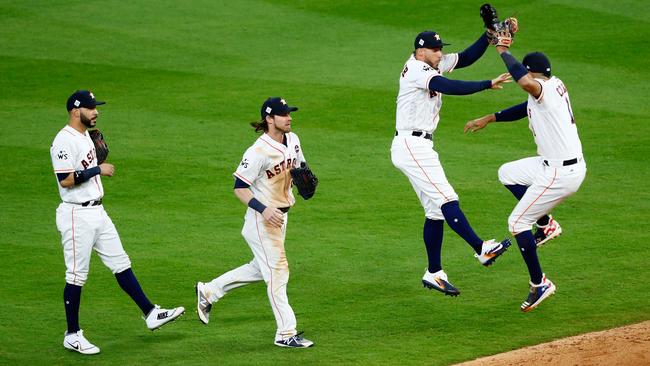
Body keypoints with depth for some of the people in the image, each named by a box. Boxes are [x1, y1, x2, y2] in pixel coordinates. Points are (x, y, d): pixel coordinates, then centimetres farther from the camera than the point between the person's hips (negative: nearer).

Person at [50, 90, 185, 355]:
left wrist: (99, 149, 9)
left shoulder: (85, 136, 13)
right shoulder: (64, 140, -17)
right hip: (77, 216, -9)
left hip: (97, 212, 9)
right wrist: (98, 170, -19)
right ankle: (72, 335, 7)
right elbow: (65, 179, -24)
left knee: (121, 263, 11)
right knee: (77, 275, -1)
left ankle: (150, 314, 16)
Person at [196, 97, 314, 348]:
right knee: (277, 271, -6)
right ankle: (286, 334, -1)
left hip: (280, 214, 9)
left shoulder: (292, 141, 2)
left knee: (261, 268, 19)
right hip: (261, 219, -9)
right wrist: (263, 209, -32)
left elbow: (299, 168, 18)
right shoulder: (258, 151, -23)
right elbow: (239, 188, -19)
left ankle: (209, 292, 34)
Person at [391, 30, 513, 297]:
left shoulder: (435, 65, 13)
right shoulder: (416, 69, -16)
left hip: (420, 147, 10)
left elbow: (467, 57, 10)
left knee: (436, 209, 9)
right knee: (446, 199, -15)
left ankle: (434, 274, 13)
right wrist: (488, 84, -34)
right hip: (410, 146, -10)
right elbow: (449, 87, -30)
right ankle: (482, 249, -22)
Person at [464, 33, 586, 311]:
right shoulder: (556, 86, 9)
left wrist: (504, 51, -31)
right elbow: (526, 109, 25)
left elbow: (525, 82, -45)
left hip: (560, 173, -9)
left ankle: (539, 284, 4)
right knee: (507, 173, 24)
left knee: (517, 222, -1)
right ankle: (545, 224, 24)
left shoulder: (545, 89, -20)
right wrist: (489, 119, 28)